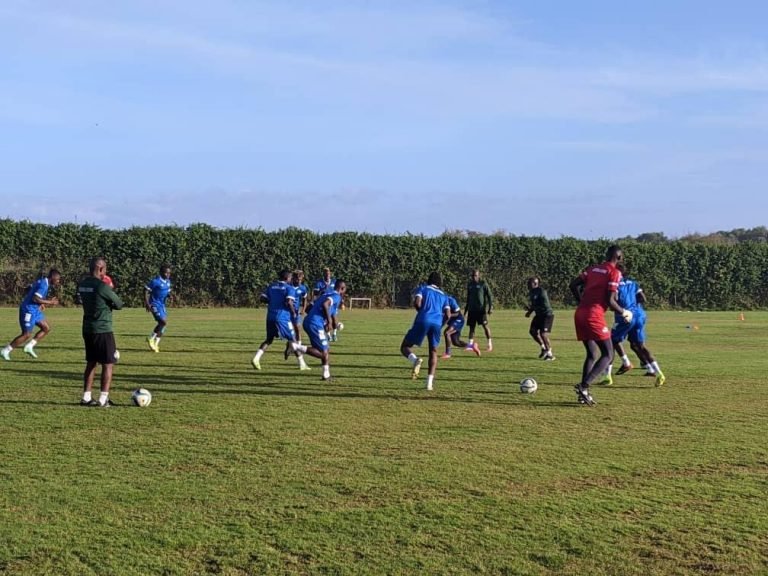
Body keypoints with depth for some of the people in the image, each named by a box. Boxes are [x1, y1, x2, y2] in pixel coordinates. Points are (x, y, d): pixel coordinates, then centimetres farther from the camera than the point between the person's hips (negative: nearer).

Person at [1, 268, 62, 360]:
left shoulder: (41, 281, 9)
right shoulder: (44, 285, -21)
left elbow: (28, 289, 19)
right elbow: (36, 299, -29)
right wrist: (50, 302, -19)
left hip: (34, 310, 10)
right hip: (28, 310, -10)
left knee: (46, 328, 8)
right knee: (26, 335, -5)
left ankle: (29, 346, 10)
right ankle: (5, 351, 4)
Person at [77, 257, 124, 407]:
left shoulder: (82, 285, 6)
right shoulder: (102, 287, -18)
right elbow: (119, 304, -8)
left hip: (87, 330, 8)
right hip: (103, 330, -7)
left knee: (91, 363, 15)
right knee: (107, 364, 0)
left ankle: (86, 397, 16)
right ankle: (103, 399, -2)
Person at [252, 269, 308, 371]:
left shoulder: (271, 286, 12)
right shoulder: (289, 288, -5)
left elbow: (262, 298, 10)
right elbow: (289, 302, -19)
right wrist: (293, 313, -4)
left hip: (270, 317, 5)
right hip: (283, 318, -5)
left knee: (269, 339, 18)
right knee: (293, 340, 5)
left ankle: (256, 358, 1)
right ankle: (302, 363, 6)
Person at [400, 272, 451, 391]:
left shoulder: (423, 288, 16)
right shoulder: (443, 295, 24)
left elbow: (417, 303, -3)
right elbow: (447, 314, 10)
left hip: (423, 321, -3)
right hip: (437, 323, 3)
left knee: (405, 347, 8)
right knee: (433, 352, 18)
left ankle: (415, 359, -26)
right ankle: (430, 382, 5)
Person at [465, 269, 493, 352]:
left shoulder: (483, 284, -2)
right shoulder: (470, 285, 13)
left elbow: (490, 296, -3)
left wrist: (490, 307, -11)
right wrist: (466, 309, 21)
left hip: (481, 309, -5)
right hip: (472, 310, 5)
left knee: (485, 325, -8)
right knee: (471, 326, 2)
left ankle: (490, 343, -1)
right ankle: (470, 344, 2)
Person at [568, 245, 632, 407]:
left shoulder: (592, 269, 17)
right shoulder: (615, 273, -3)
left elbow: (573, 285, 14)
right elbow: (610, 301, -10)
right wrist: (624, 313, 7)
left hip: (579, 314, 7)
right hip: (594, 316, -7)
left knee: (592, 354, 18)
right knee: (608, 355, 0)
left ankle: (583, 393, 11)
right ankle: (584, 386, -16)